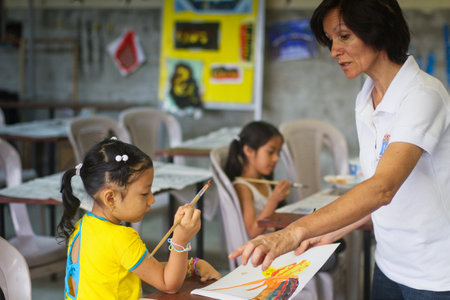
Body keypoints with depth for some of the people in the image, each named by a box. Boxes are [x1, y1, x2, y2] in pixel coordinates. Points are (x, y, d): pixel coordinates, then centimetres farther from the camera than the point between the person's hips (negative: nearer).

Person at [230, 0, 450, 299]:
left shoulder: (423, 95, -20)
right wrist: (332, 234, -1)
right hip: (389, 267, 7)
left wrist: (293, 233, -41)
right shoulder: (365, 100, 6)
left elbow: (382, 188, -33)